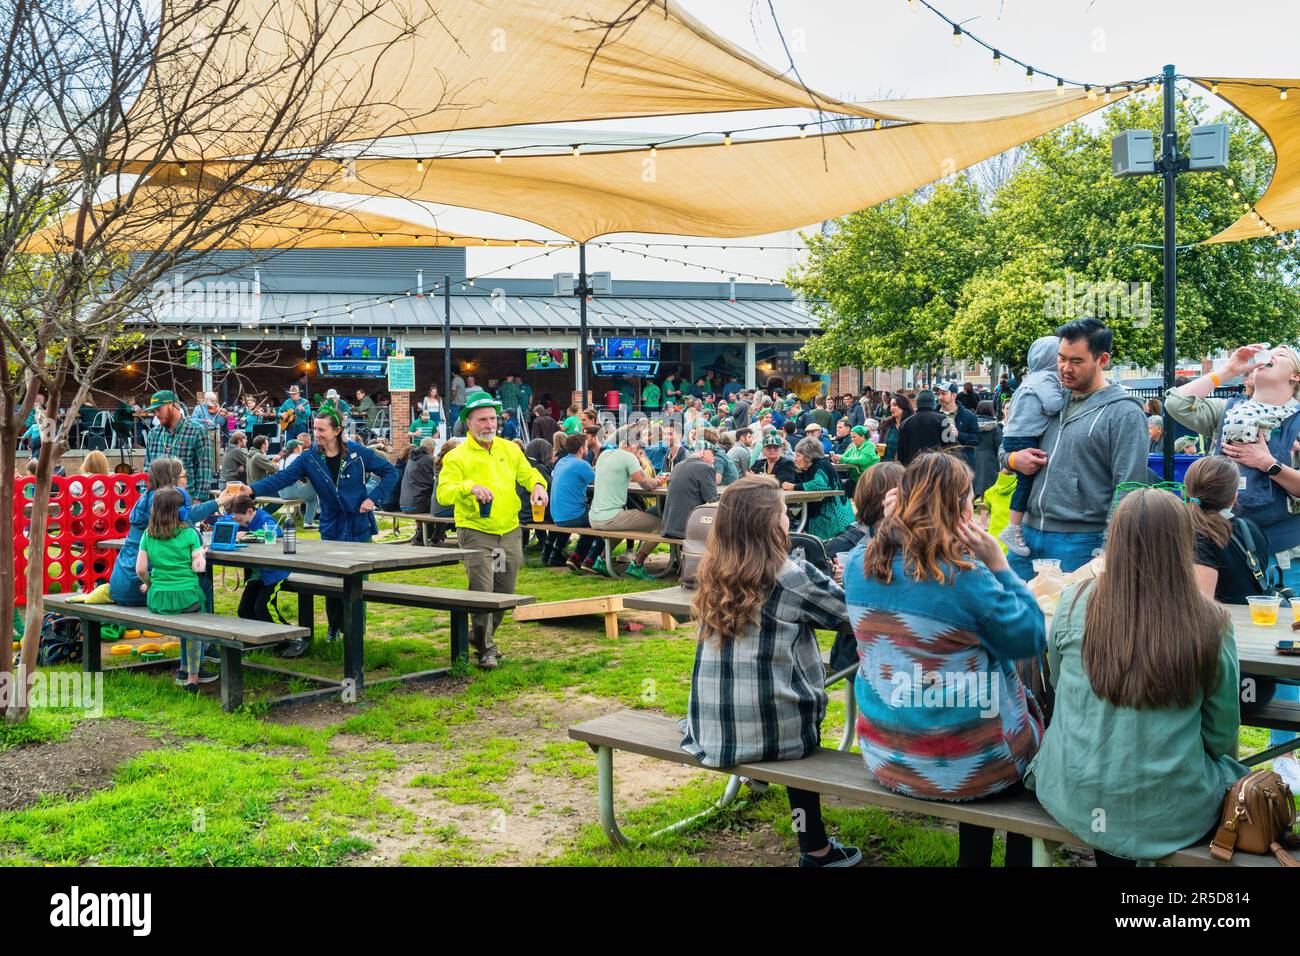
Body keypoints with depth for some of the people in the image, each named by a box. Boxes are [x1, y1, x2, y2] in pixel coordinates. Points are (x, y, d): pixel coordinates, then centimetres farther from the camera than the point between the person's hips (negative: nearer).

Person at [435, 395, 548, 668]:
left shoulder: (510, 449, 7)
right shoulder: (457, 457, -8)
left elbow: (527, 473, 16)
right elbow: (443, 493, -16)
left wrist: (538, 485, -7)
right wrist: (469, 487, -34)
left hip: (510, 533, 5)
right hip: (476, 533, -5)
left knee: (505, 593, 14)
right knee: (482, 592, -11)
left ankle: (480, 635, 36)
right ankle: (486, 648, 6)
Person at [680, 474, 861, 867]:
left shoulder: (711, 575, 2)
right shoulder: (793, 577, -13)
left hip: (710, 731, 5)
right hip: (772, 730, -4)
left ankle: (813, 844, 38)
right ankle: (814, 849, 31)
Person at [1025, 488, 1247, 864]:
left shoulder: (1073, 605, -12)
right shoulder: (1210, 625, -16)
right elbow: (1221, 737, -4)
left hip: (1075, 802, 1)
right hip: (1171, 814, -1)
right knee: (1236, 775, 29)